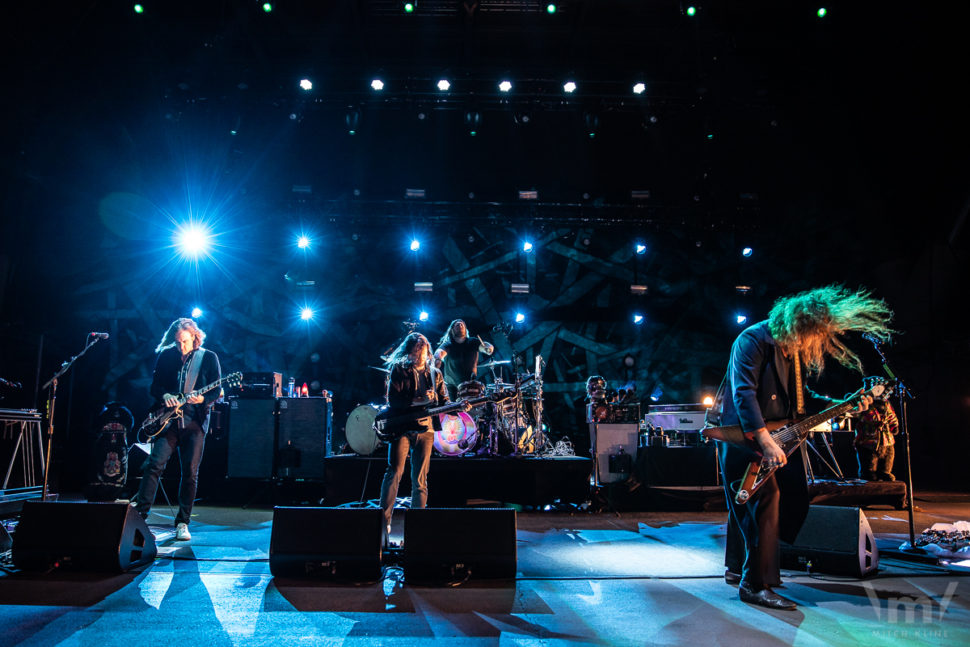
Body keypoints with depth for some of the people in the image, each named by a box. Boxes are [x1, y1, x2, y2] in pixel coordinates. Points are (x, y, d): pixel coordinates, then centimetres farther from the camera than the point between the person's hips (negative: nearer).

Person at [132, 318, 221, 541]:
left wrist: (203, 399, -19)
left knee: (190, 472, 0)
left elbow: (217, 391, 1)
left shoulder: (209, 358, 3)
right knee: (155, 464, -10)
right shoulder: (165, 355, 8)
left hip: (194, 422, -1)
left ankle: (182, 523, 10)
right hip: (168, 419, 2)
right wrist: (164, 396, -9)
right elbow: (155, 385, 12)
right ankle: (140, 512, 2)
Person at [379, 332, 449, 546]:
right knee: (394, 473, -12)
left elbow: (444, 402, 13)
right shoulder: (398, 369, 1)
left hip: (424, 429, 4)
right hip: (401, 426, -4)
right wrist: (419, 401, -19)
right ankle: (384, 524, -9)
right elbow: (393, 400, -9)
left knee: (420, 480, 5)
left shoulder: (435, 374, 13)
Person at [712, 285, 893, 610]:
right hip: (742, 434, -9)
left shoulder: (799, 350, 9)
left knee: (745, 502, 16)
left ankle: (738, 568, 29)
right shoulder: (753, 340, -18)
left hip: (776, 434, 9)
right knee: (765, 497, -19)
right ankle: (756, 584, -15)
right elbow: (743, 392, -27)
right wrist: (765, 441, -34)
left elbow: (803, 395, 18)